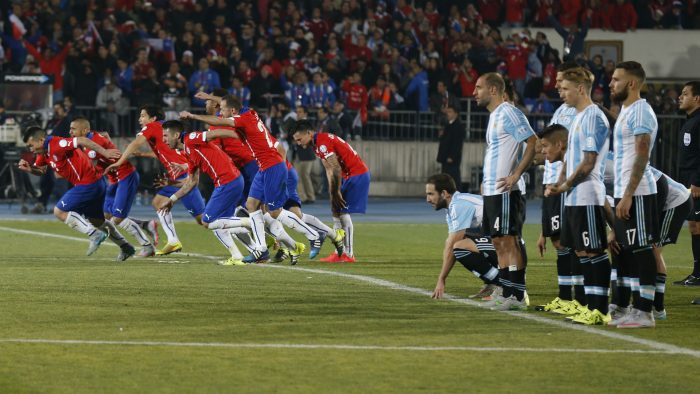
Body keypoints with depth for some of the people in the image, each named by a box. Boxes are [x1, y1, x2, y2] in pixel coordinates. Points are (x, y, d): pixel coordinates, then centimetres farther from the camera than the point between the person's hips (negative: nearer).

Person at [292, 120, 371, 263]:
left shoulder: (322, 143, -18)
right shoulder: (317, 144, 13)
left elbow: (336, 169, -21)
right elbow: (330, 170, 13)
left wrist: (336, 193, -15)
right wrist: (333, 193, 6)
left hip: (357, 175, -10)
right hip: (349, 176, 10)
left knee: (342, 213, -9)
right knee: (336, 211, 11)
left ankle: (348, 254, -5)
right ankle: (339, 253, 15)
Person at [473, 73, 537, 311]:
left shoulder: (509, 113, -12)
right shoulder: (494, 116, 18)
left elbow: (533, 143, -18)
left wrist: (516, 174, -21)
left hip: (505, 192, -10)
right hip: (491, 191, 10)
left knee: (509, 241, -9)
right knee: (499, 243, 10)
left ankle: (517, 296, -8)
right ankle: (507, 294, 12)